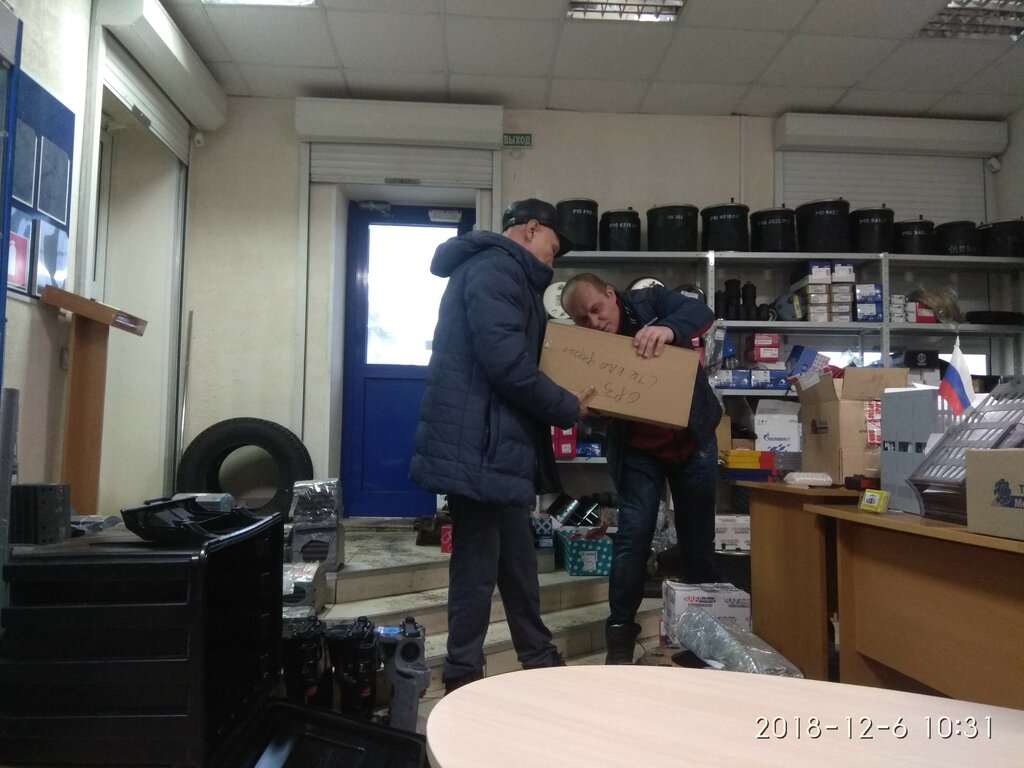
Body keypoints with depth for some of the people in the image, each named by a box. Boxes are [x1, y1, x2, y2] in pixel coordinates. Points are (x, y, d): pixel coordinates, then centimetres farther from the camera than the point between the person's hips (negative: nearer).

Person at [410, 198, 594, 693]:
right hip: (478, 446, -11)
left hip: (497, 444, 11)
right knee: (478, 563, 0)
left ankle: (539, 661, 33)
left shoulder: (501, 273, 22)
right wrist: (568, 409, -11)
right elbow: (508, 365, -23)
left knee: (517, 559, 19)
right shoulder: (496, 268, -13)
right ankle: (463, 679, 15)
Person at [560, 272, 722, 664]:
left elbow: (702, 312, -27)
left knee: (697, 537, 10)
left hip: (694, 441, 0)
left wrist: (668, 328, -47)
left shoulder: (649, 302, -11)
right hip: (639, 452, 0)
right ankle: (620, 632, 6)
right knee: (633, 534, -8)